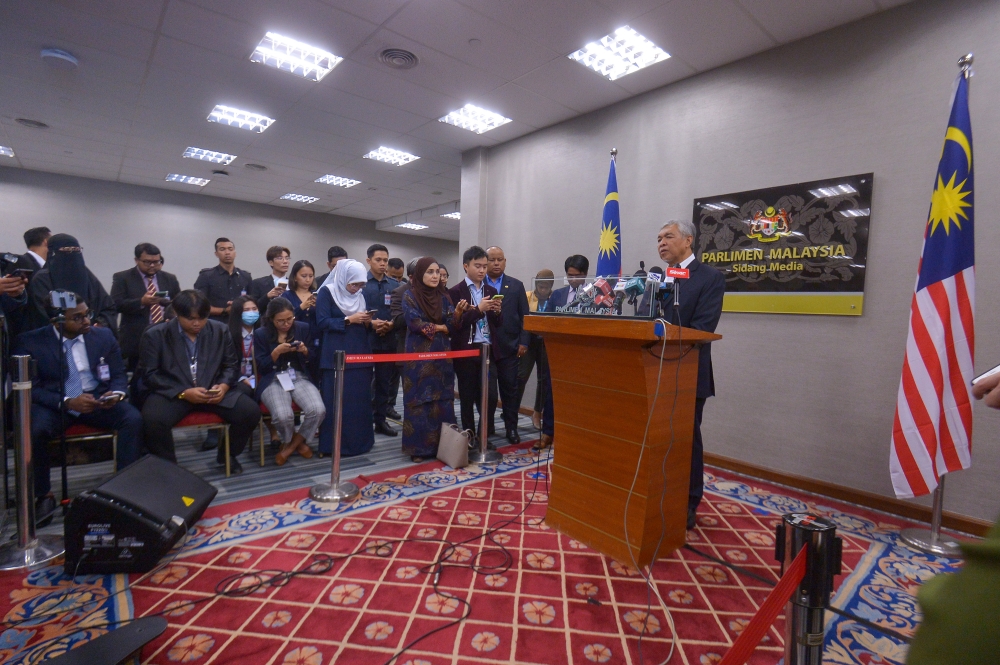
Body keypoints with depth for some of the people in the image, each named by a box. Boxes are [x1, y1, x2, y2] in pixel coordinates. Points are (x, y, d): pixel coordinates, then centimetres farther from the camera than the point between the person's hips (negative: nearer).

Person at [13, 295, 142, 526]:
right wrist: (67, 402, -25)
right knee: (33, 431, -32)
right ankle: (44, 496, -7)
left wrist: (116, 393, -16)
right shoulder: (29, 342, -5)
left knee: (134, 419, -25)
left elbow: (119, 375, 7)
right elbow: (30, 388, -8)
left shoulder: (104, 336, 2)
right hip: (53, 404, -1)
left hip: (98, 399, 2)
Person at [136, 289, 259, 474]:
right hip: (171, 393, -2)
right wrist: (183, 393, -19)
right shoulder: (155, 335, -3)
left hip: (212, 391, 2)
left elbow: (232, 365, 9)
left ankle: (227, 454, 11)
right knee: (152, 420, -34)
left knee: (251, 411, -19)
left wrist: (223, 386, -13)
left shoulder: (221, 331, 5)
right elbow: (148, 375, -6)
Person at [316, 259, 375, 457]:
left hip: (360, 355, 6)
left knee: (361, 400, 8)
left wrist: (366, 321, -5)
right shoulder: (327, 292, -3)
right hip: (337, 358, -5)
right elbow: (322, 322, -12)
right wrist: (348, 319, -18)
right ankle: (335, 444, 8)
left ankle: (360, 441, 19)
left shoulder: (360, 296, 14)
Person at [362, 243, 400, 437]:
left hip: (388, 340, 4)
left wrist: (391, 324, -11)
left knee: (385, 382, 10)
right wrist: (371, 323, -18)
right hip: (365, 339, -4)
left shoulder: (395, 285, 10)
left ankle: (381, 420, 20)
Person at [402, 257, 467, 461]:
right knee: (419, 400, 1)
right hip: (419, 356, -4)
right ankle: (418, 447, 11)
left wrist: (458, 312, -18)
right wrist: (440, 327, -4)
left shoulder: (444, 297, 9)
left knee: (443, 400, 6)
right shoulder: (409, 296, -3)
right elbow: (415, 324, -14)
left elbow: (451, 328, 1)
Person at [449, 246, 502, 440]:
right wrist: (478, 309, -18)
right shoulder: (456, 292, -3)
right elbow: (455, 323, -11)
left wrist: (497, 312, -8)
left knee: (490, 396, 3)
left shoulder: (491, 291, 11)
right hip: (466, 351, -3)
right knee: (468, 397, 7)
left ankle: (486, 435, 21)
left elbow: (496, 323, 13)